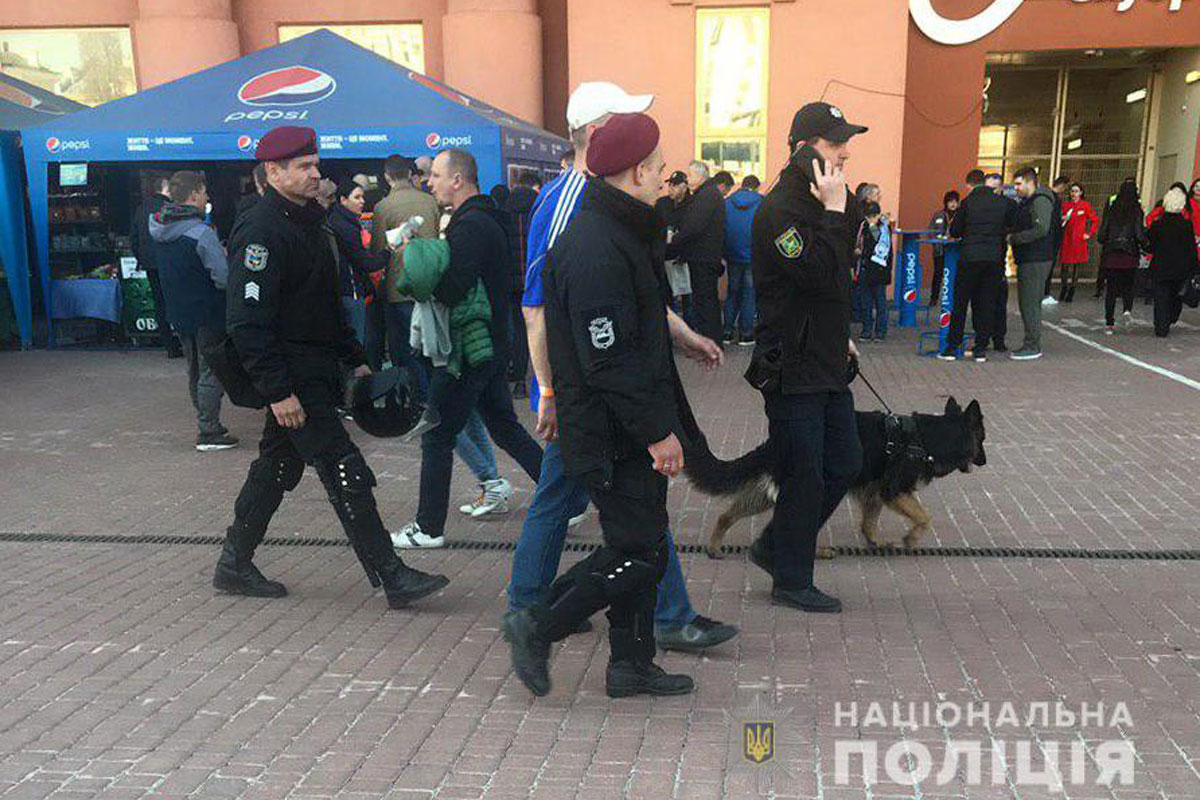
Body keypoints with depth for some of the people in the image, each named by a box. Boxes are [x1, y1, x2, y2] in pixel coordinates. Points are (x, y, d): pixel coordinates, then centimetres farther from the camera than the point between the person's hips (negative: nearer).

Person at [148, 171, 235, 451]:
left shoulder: (159, 230, 5)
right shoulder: (201, 233, -20)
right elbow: (224, 278, -21)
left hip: (178, 311, 8)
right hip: (207, 313, -8)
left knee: (195, 370, 17)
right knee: (211, 372, 0)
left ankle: (207, 424, 27)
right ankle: (209, 433, 2)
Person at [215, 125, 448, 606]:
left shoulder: (307, 223, 16)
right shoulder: (261, 230, -16)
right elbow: (248, 320, -22)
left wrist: (354, 358, 18)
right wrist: (278, 391, -25)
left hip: (316, 369, 10)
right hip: (292, 375, -10)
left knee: (277, 467, 17)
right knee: (347, 475, -8)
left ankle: (235, 565, 30)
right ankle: (392, 578, -2)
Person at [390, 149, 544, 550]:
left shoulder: (470, 226, -19)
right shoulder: (486, 218, 14)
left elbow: (449, 291, -28)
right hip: (492, 344, 10)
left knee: (437, 437, 1)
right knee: (505, 428, 17)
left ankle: (428, 528, 11)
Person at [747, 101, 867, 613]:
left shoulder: (824, 203, 13)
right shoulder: (780, 210, -17)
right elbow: (820, 275, -27)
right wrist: (834, 212, -21)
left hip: (827, 365, 9)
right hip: (791, 370, -9)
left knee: (844, 464, 15)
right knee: (804, 478, 0)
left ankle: (774, 547, 29)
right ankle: (791, 581, 17)